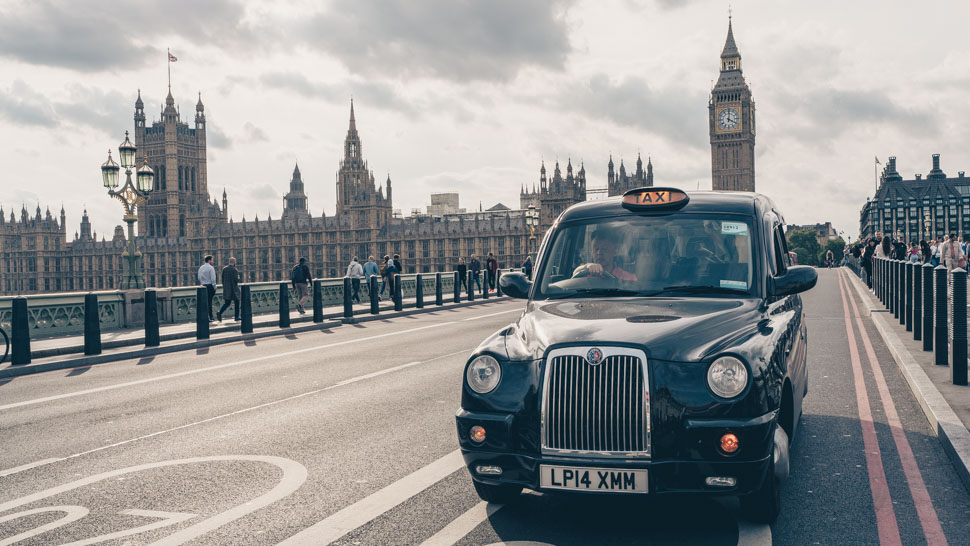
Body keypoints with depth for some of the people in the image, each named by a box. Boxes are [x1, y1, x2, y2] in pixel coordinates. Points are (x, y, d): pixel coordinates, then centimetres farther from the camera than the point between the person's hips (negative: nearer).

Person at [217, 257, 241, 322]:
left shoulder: (224, 269, 5)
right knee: (236, 302, 11)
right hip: (233, 289, -5)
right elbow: (236, 279, -21)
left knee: (226, 303, 11)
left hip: (226, 289, 5)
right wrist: (238, 280, 3)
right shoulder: (234, 270, -14)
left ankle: (219, 313, -12)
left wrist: (224, 287, 17)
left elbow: (222, 279, 9)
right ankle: (236, 317, 14)